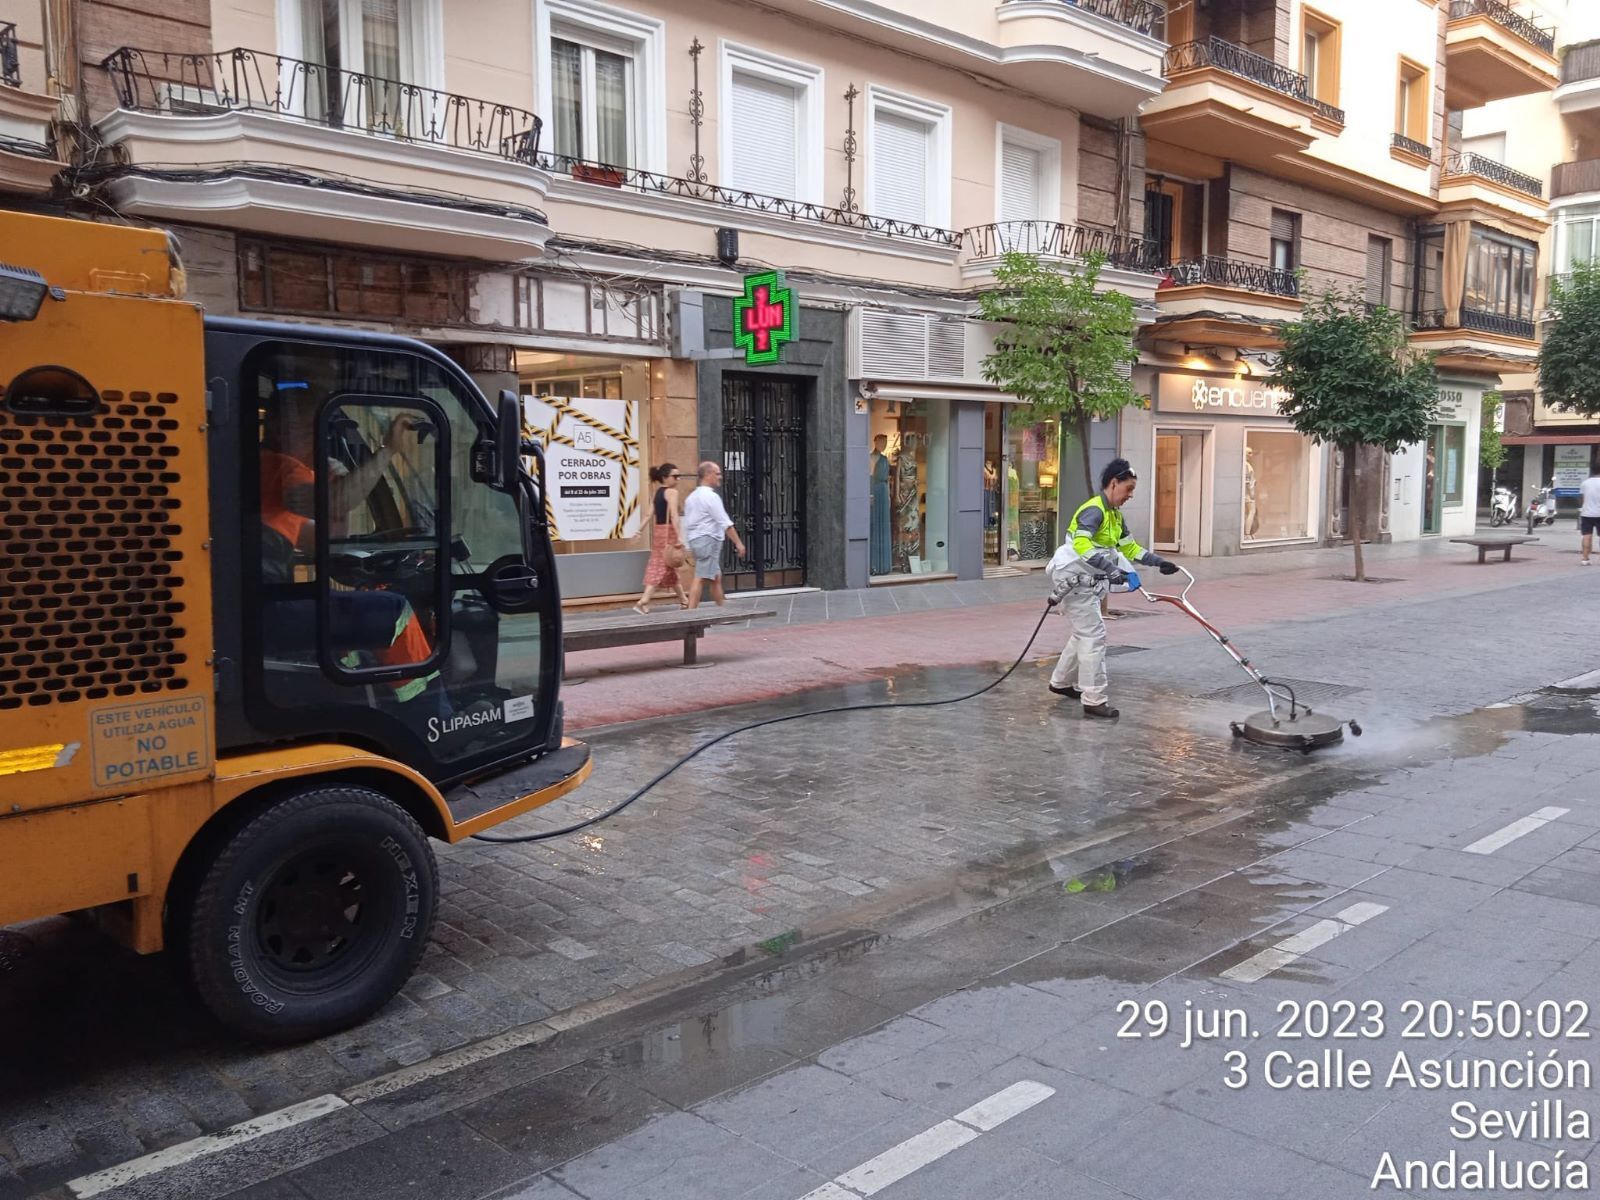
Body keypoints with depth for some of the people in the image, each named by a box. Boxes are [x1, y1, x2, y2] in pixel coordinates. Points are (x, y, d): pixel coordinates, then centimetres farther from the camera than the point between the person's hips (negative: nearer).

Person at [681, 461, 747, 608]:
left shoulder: (692, 497, 16)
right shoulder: (711, 496, -12)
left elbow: (687, 524, 18)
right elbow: (725, 523, -16)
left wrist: (689, 546, 21)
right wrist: (738, 543, -14)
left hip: (695, 540, 9)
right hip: (708, 539, -9)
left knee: (716, 577, 15)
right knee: (700, 578, -9)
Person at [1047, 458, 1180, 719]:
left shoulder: (1115, 515, 11)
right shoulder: (1094, 510, -20)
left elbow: (1130, 548, 16)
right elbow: (1081, 544, -36)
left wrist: (1159, 562, 6)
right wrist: (1111, 570, -41)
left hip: (1087, 580, 10)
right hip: (1072, 577, -10)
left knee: (1085, 632, 19)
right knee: (1094, 634, -10)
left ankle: (1061, 682, 35)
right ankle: (1093, 700, -7)